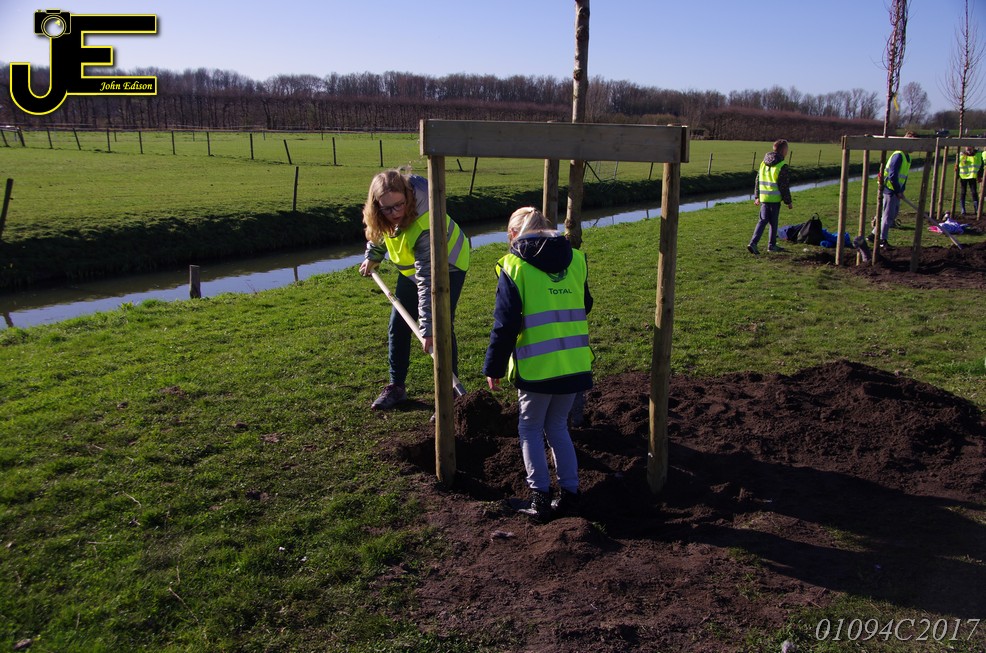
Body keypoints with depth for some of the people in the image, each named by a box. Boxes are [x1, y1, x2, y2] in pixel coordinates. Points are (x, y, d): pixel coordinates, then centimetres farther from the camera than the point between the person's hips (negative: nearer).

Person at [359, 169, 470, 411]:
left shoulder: (424, 226, -42)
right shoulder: (385, 215, -23)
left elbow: (428, 280, -43)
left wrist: (428, 327, -44)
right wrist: (373, 257, 11)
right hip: (411, 268, 7)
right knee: (398, 326, 7)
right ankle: (396, 387, 20)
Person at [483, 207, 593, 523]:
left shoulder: (514, 266, -5)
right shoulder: (576, 260, 10)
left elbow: (505, 324, -7)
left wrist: (494, 367, 2)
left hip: (537, 367, -5)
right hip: (576, 364, 5)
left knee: (530, 429, 12)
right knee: (557, 426, 20)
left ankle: (541, 498, 9)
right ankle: (569, 494, 20)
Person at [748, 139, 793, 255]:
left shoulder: (763, 163, 10)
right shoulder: (782, 166, -12)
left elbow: (757, 181, 15)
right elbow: (784, 186, -11)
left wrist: (757, 197, 22)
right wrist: (788, 201, -3)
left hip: (763, 197, 5)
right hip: (775, 199, -5)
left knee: (762, 220, 7)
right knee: (773, 222, 7)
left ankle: (753, 242, -6)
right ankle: (772, 245, 17)